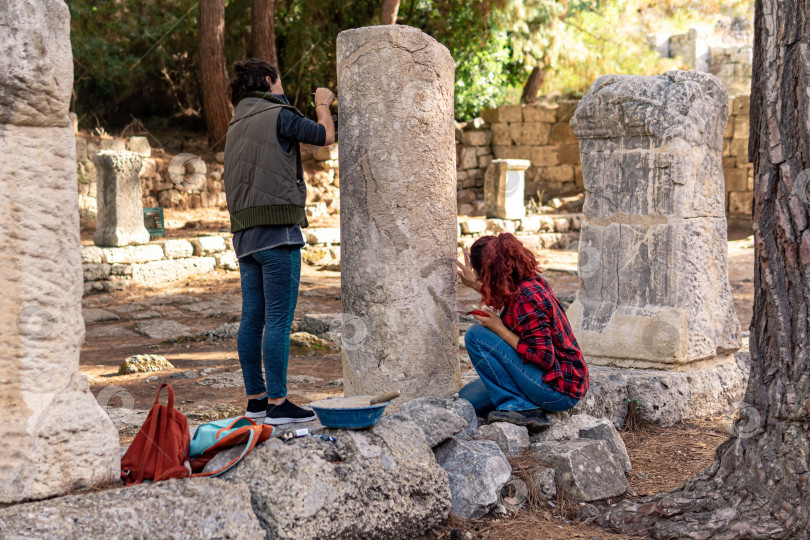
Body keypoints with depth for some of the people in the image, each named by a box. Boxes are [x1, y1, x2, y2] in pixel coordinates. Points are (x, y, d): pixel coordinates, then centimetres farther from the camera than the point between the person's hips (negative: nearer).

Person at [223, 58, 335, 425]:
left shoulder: (236, 125, 17)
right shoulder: (278, 115, -6)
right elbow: (326, 137, 4)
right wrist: (322, 104, 21)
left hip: (245, 232, 8)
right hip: (277, 231, -8)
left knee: (252, 318, 10)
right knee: (279, 319, -6)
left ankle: (255, 398, 16)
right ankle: (277, 403, -5)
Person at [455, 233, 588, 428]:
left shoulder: (526, 299, -24)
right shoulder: (532, 282, 4)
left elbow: (544, 358, -25)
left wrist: (500, 330, -17)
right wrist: (476, 285, 31)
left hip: (559, 389, -10)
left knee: (476, 335, -14)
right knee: (465, 400, 12)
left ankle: (517, 405, -11)